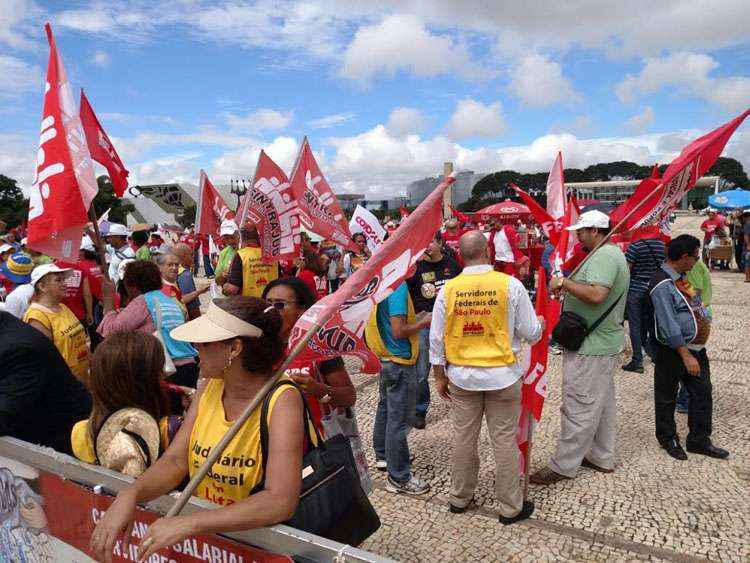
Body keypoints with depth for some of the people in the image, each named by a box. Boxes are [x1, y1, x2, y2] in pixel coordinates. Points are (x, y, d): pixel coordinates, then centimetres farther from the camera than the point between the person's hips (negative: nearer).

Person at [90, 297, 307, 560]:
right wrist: (129, 496, -21)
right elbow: (175, 461, -3)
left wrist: (188, 524, -32)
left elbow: (281, 502, -28)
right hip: (203, 537, 5)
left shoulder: (282, 401, -20)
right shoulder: (209, 390, -1)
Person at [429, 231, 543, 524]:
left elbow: (436, 339, -1)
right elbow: (531, 334, -3)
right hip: (502, 375, -2)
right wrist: (540, 323, 20)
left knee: (463, 438, 16)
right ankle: (510, 507, 26)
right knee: (504, 441, 10)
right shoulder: (510, 285, -12)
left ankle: (460, 497, 33)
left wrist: (440, 377, 10)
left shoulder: (448, 289, -7)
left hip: (461, 376, 2)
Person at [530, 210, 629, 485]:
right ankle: (602, 458, 32)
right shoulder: (613, 253, 16)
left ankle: (563, 466, 7)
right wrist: (568, 287, 9)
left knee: (579, 407, -3)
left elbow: (597, 294, -34)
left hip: (590, 347, -11)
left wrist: (563, 282, -23)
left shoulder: (603, 256, -19)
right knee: (602, 403, 19)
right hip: (606, 342, 11)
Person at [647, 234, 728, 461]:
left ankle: (699, 440, 28)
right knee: (667, 397, 9)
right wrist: (686, 356, -23)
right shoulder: (662, 284, -21)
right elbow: (669, 325, -24)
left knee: (702, 393, 14)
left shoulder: (681, 277, 9)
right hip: (672, 351, -9)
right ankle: (668, 439, 27)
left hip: (695, 348, 9)